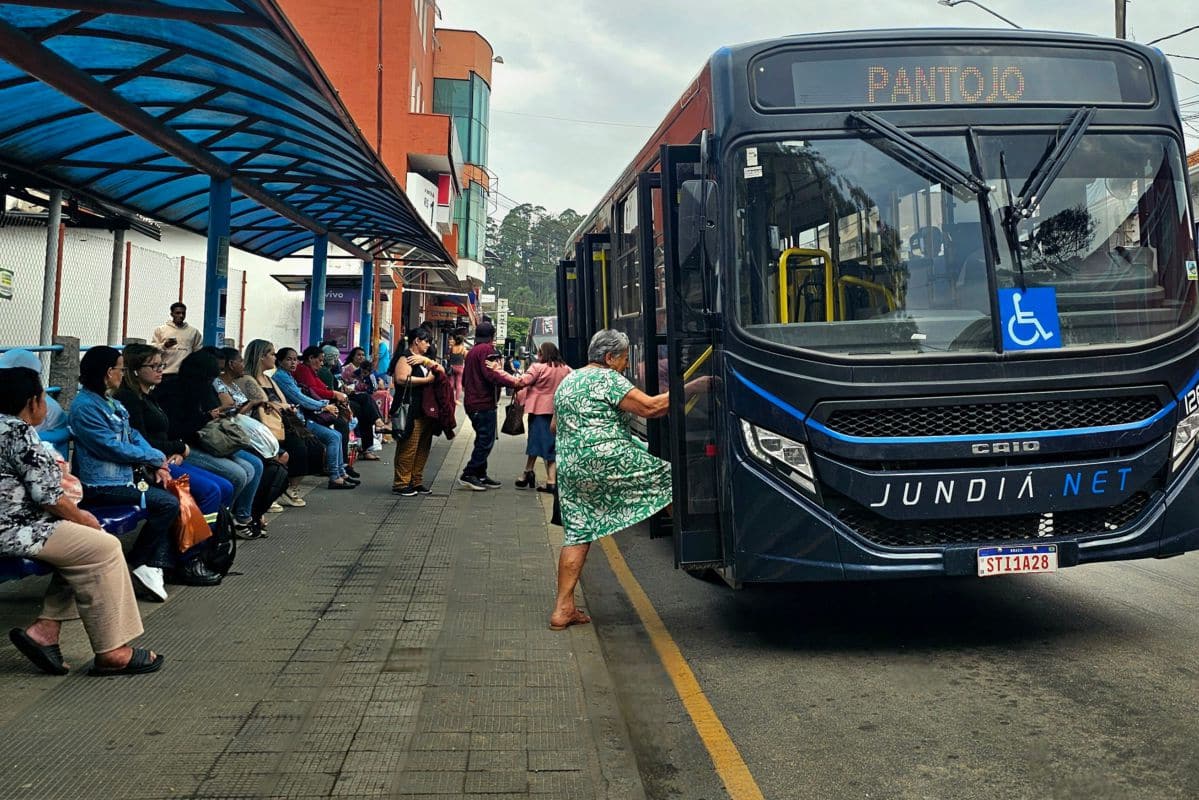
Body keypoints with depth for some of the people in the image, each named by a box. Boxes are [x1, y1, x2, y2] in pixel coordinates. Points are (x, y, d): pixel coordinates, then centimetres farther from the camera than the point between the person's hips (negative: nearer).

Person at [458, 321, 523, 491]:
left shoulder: (471, 352, 18)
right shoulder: (487, 349, -11)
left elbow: (464, 379, 23)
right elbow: (490, 374, -23)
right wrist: (514, 383, -24)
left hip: (472, 402, 10)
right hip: (484, 403, -10)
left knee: (482, 440, 15)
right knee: (486, 440, -7)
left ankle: (481, 475, 19)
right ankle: (468, 474, -6)